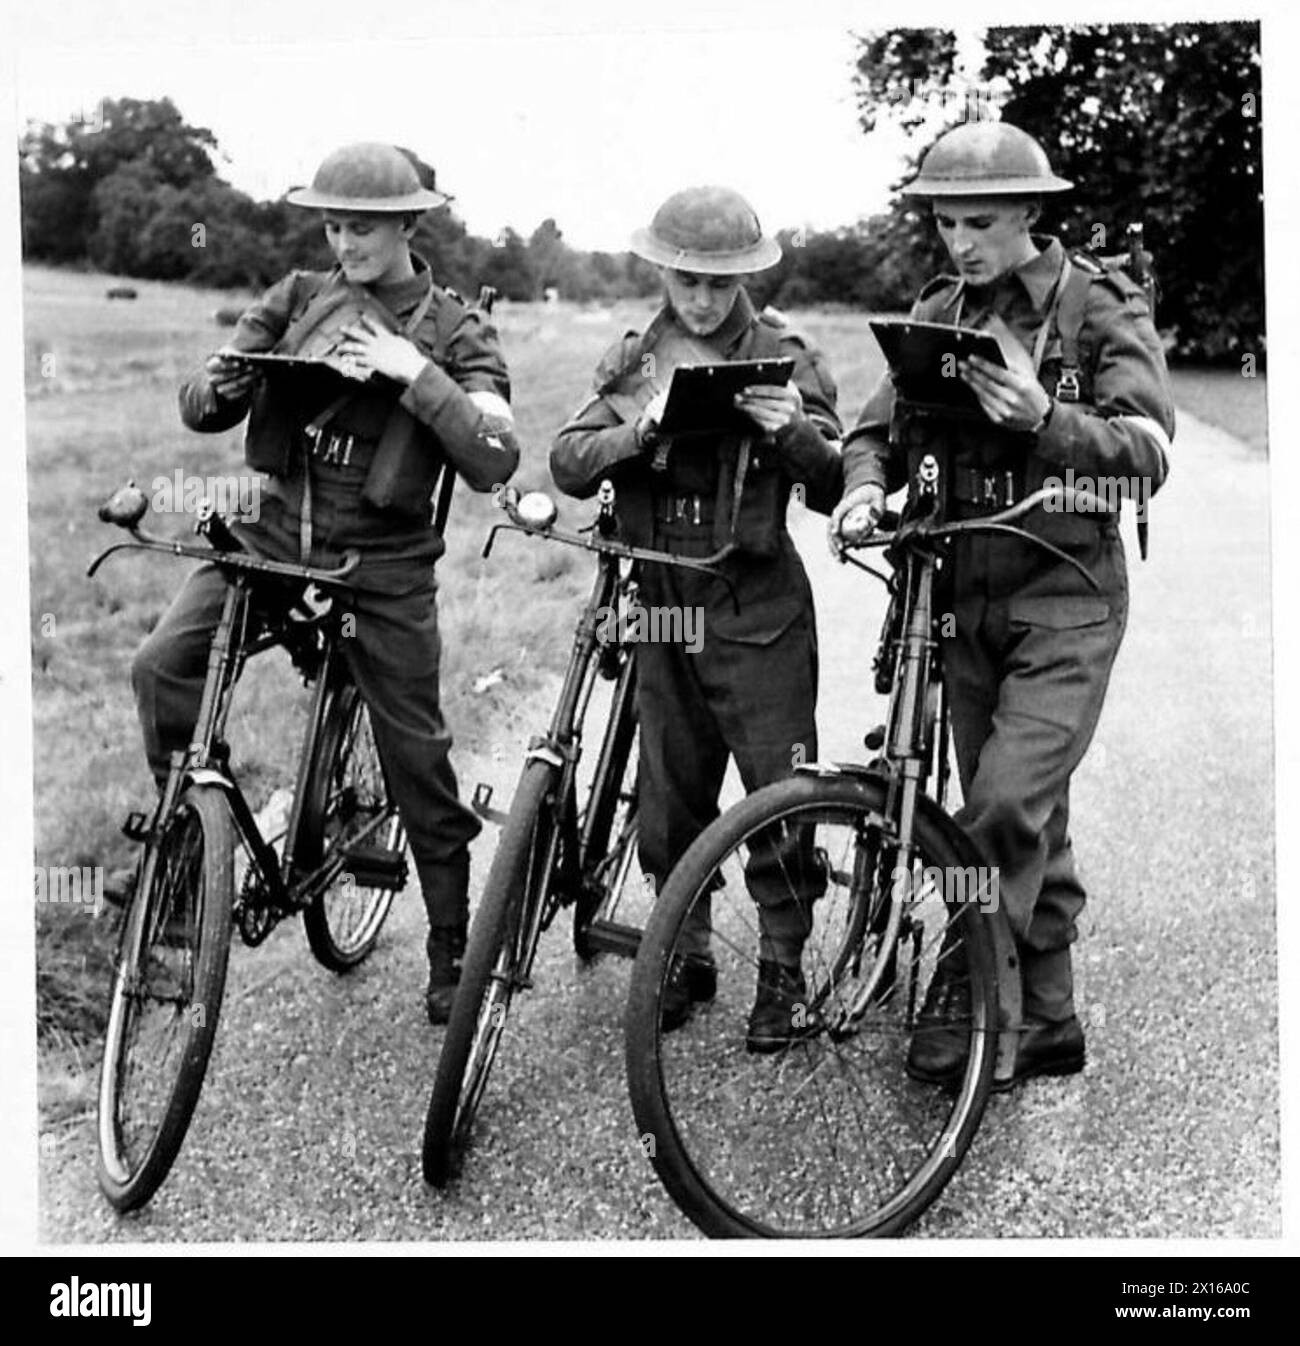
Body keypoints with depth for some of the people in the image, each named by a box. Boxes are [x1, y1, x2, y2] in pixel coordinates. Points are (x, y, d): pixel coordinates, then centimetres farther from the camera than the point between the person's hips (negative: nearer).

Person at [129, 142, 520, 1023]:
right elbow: (202, 410, 7)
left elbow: (493, 459, -14)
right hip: (272, 533, 3)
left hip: (384, 563, -2)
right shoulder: (299, 299, 8)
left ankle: (453, 957, 20)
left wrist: (416, 374, -24)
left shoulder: (453, 334, 0)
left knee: (417, 760, 3)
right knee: (162, 666, -21)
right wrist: (223, 381, -16)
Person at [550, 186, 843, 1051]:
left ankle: (782, 968, 10)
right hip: (661, 597, 3)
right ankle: (688, 956, 24)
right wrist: (639, 431, -20)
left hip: (758, 601, -3)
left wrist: (795, 434, -23)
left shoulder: (786, 359, 2)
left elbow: (835, 490, -3)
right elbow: (569, 464, -2)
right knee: (669, 799, 9)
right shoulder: (635, 362, 10)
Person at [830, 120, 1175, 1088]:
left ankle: (969, 994, -4)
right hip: (969, 595, 5)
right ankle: (1046, 1022, 21)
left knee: (1007, 800, -19)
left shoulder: (1102, 308, -6)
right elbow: (882, 429, 7)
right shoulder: (938, 315, 9)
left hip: (1067, 595, -5)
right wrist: (865, 489, -15)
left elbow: (1147, 455, -15)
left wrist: (1045, 418, -32)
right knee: (1029, 822, 10)